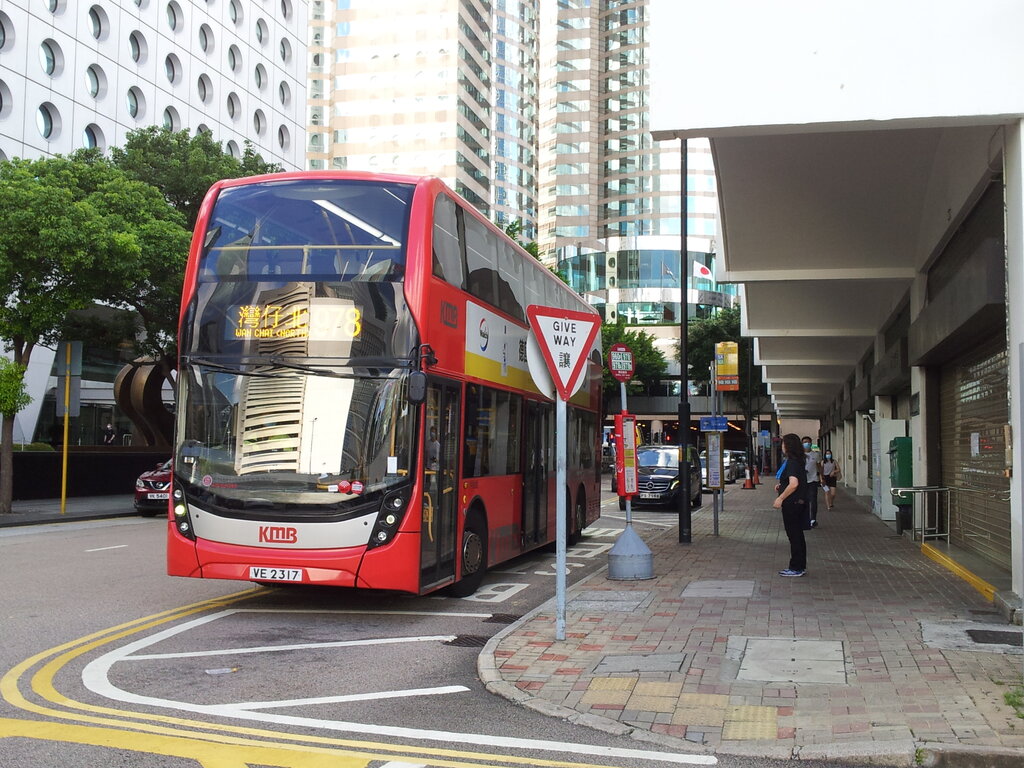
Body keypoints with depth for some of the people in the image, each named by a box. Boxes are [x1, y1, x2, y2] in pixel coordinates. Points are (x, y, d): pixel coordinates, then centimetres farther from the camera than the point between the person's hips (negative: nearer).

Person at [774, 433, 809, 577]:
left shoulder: (792, 462, -18)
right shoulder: (799, 461, 13)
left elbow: (794, 484, -28)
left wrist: (780, 498, -22)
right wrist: (781, 485, 17)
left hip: (792, 504, -10)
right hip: (799, 502, 10)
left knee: (794, 535, -3)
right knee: (797, 535, 15)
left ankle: (796, 568, 2)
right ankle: (800, 566, 22)